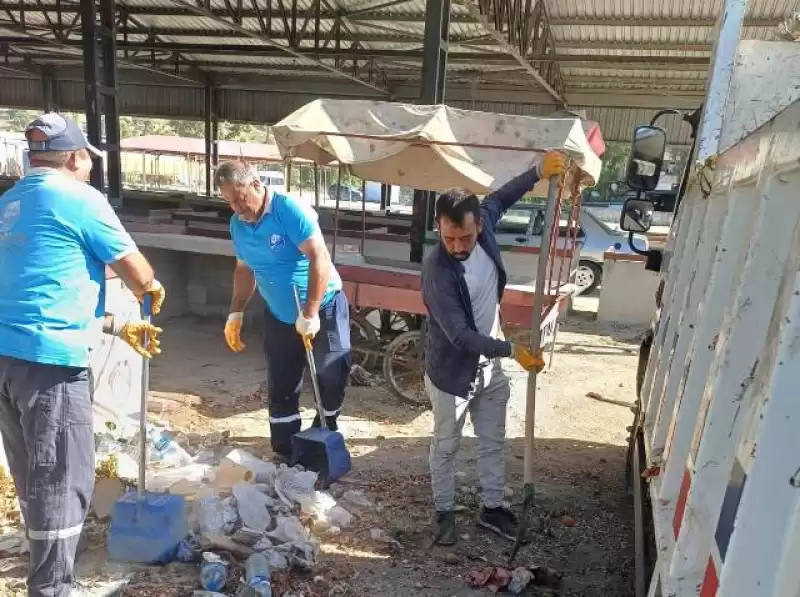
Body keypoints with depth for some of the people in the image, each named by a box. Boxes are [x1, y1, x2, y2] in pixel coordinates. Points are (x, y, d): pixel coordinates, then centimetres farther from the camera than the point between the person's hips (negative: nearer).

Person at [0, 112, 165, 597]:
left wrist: (117, 327, 21)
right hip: (49, 357, -9)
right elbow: (138, 274, -6)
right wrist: (152, 289, 18)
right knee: (62, 478, 3)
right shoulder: (78, 197, -8)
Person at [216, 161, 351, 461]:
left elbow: (320, 258, -28)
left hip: (324, 307, -5)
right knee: (281, 387, 8)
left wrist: (310, 313, -30)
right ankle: (286, 454, 21)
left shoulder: (289, 210, -22)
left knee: (333, 374, -1)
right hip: (279, 316, 6)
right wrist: (236, 314, 7)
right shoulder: (237, 225, 0)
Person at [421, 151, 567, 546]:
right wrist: (512, 350, -29)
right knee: (445, 448, 16)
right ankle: (445, 511, 37)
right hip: (451, 373, -6)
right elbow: (459, 334, -30)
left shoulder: (482, 226, -13)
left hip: (489, 367, 6)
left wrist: (538, 172, 1)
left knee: (493, 443, 20)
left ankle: (491, 508, 40)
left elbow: (499, 199, 11)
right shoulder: (436, 270, -30)